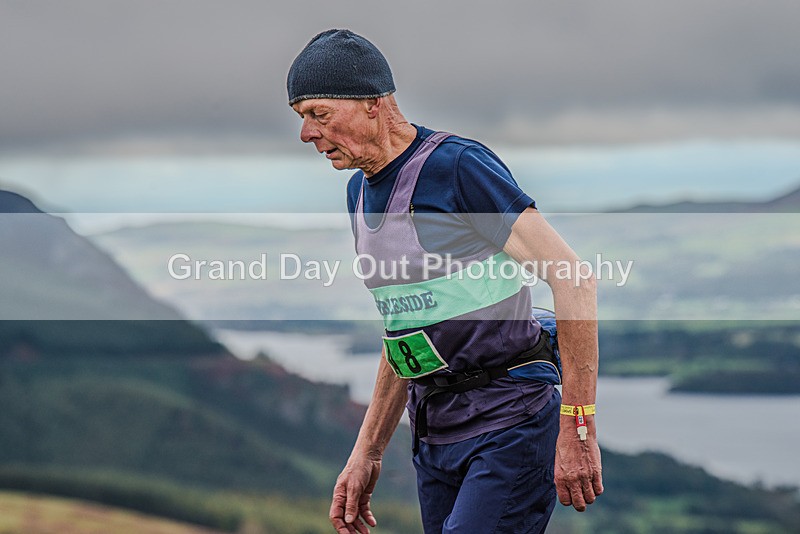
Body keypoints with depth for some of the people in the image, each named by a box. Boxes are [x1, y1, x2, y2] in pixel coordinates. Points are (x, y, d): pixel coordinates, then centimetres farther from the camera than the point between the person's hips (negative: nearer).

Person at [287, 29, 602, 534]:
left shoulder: (458, 165, -14)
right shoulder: (360, 191, 13)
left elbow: (573, 279, -17)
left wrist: (577, 426, -20)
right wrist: (367, 452, 20)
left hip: (512, 420, -8)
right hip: (433, 431, 8)